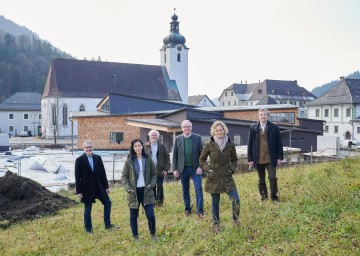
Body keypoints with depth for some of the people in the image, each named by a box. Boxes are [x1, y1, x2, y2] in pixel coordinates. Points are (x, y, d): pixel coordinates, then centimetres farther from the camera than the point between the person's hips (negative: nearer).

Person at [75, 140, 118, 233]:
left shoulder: (98, 158, 3)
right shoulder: (79, 160, -7)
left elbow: (103, 173, 5)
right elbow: (77, 177, -8)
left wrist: (106, 186, 4)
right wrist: (79, 191, -11)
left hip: (99, 187, 4)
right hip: (87, 189, -4)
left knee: (108, 202, 4)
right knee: (88, 209, 6)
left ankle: (107, 224, 17)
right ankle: (88, 228, 22)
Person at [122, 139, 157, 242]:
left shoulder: (148, 159, 3)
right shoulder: (129, 161, -3)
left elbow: (154, 173, 10)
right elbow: (124, 176, 0)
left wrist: (152, 184, -7)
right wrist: (128, 188, -14)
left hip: (146, 190, 1)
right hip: (134, 191, -1)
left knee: (151, 215, -4)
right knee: (133, 216, 8)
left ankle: (153, 234, 20)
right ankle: (135, 236, 26)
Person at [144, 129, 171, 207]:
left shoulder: (162, 145, 1)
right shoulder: (145, 146, 2)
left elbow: (167, 158, 0)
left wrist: (166, 169, -6)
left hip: (160, 170, -1)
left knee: (160, 186, 4)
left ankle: (160, 201, 14)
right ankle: (153, 201, 16)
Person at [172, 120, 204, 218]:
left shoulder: (197, 137, -1)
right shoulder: (178, 139, 2)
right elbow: (175, 155, 5)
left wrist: (200, 166, -10)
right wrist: (175, 169, -1)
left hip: (195, 168, -2)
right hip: (183, 169, 2)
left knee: (198, 188, -7)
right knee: (185, 191, 10)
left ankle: (200, 210, -2)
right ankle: (187, 209, 22)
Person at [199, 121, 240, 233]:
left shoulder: (230, 144, 0)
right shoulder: (209, 144, -6)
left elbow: (234, 160, 15)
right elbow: (202, 160, 5)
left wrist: (232, 169, 0)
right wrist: (208, 169, -7)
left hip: (227, 177, 2)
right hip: (214, 178, -2)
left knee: (236, 200, -7)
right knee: (215, 203, 6)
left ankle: (236, 221, 16)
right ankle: (216, 225, 22)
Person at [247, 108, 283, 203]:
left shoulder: (274, 127, 0)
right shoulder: (253, 128, 3)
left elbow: (279, 143, 2)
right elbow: (250, 144, 4)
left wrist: (279, 157, -2)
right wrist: (250, 159, 0)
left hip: (270, 159, -1)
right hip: (258, 159, 2)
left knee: (273, 178, -5)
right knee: (261, 180, 11)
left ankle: (274, 197, 11)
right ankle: (264, 198, 23)